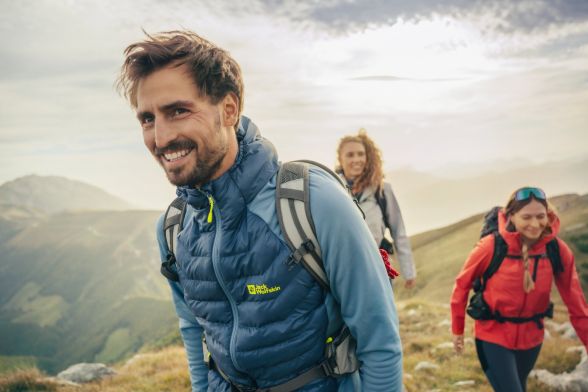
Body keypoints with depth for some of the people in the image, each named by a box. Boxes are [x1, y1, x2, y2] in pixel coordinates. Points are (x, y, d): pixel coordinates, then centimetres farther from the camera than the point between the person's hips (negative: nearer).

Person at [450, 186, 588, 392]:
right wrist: (457, 330, 0)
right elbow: (462, 285, -8)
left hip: (530, 338, 4)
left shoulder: (558, 250, -13)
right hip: (493, 337, -4)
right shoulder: (491, 246, -21)